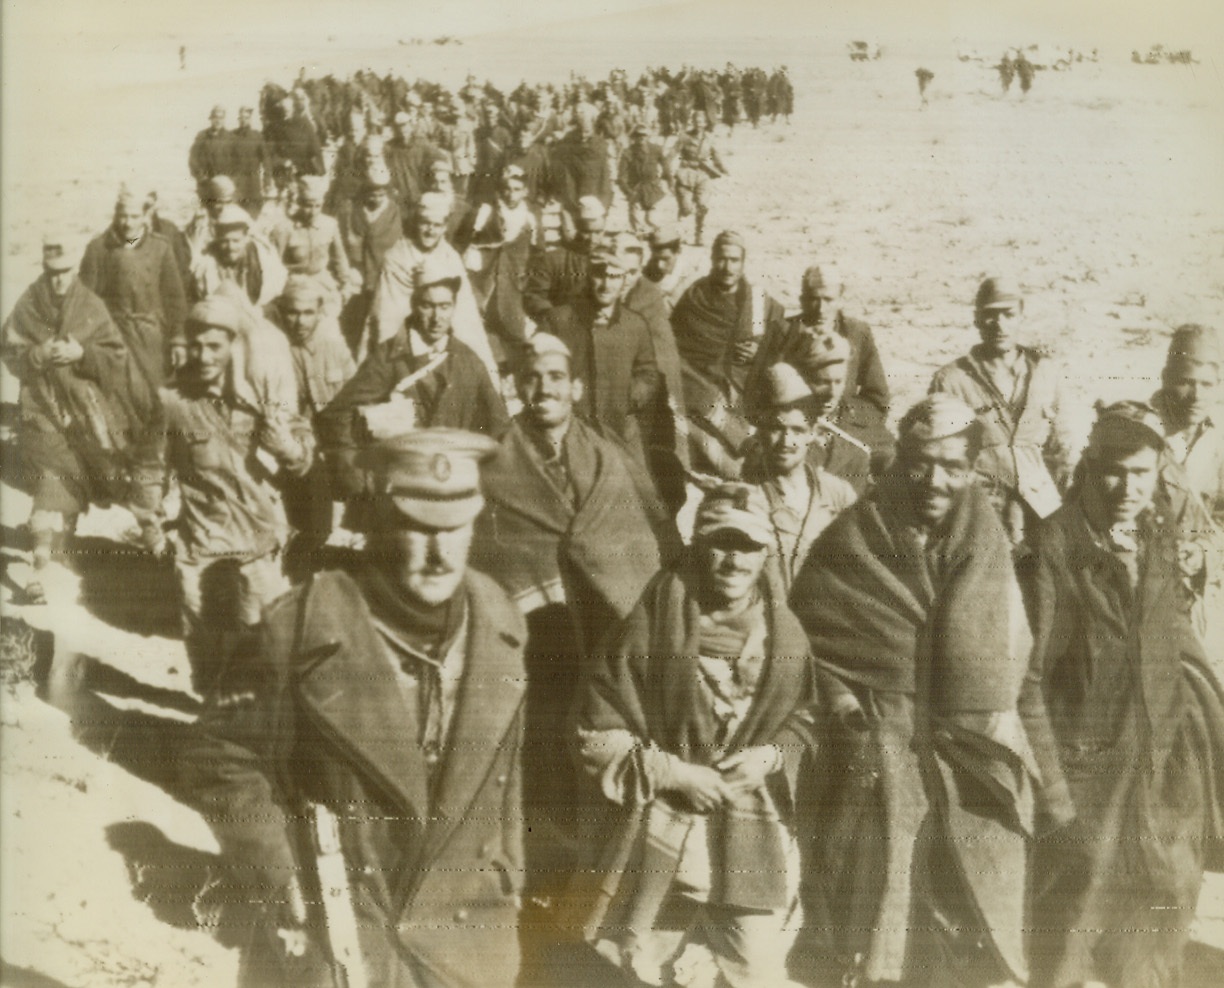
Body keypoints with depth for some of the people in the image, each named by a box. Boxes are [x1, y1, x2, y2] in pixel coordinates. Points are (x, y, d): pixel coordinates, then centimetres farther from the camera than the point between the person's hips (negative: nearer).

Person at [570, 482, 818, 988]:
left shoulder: (786, 633, -1)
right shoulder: (652, 625, -10)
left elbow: (807, 717, 10)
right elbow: (597, 732, -7)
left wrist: (772, 755, -9)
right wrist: (673, 773, -14)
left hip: (754, 845, 2)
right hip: (659, 837, -2)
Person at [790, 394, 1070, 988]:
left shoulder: (991, 553, 8)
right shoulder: (851, 544, 0)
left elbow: (1021, 677, 11)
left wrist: (1049, 785, 10)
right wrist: (840, 704, -7)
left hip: (977, 784, 2)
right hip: (877, 780, -2)